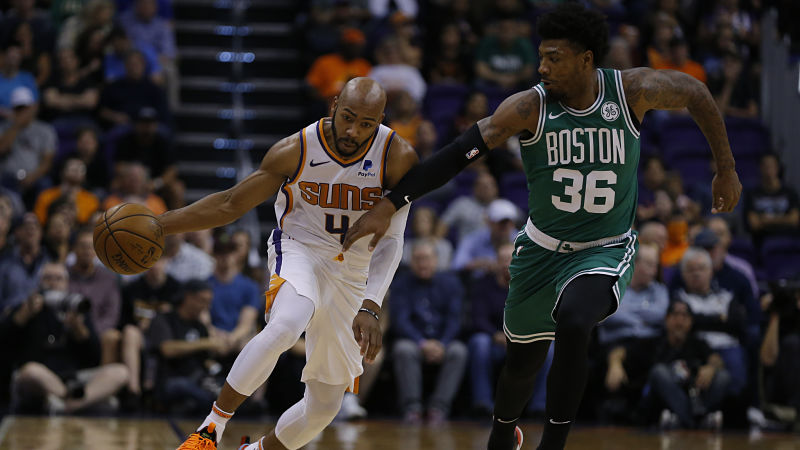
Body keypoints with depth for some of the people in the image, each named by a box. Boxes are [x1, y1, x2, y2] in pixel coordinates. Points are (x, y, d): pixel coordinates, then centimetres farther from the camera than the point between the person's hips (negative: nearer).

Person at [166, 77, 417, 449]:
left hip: (352, 276, 3)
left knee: (325, 405, 6)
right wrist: (157, 224, -11)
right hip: (299, 251, -3)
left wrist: (370, 308, -33)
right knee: (285, 325, -39)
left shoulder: (398, 158, -17)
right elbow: (232, 204, -6)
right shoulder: (295, 151, -17)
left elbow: (391, 241, -19)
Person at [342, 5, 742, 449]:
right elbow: (457, 155, -19)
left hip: (606, 250, -2)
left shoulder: (633, 91, -16)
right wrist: (388, 206, -24)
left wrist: (726, 169, 7)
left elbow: (695, 92, 3)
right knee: (522, 361, 15)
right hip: (542, 249, 2)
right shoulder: (529, 107, -16)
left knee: (573, 325, -32)